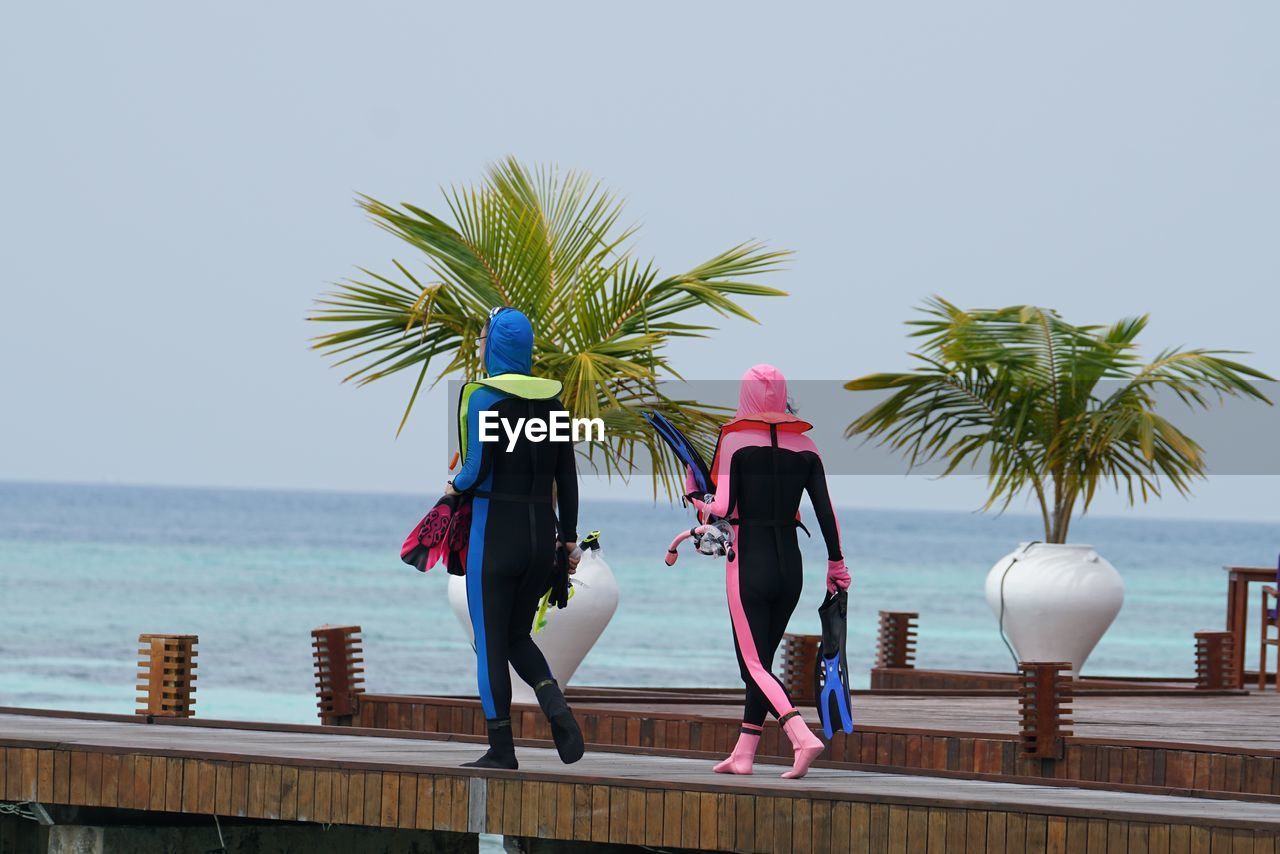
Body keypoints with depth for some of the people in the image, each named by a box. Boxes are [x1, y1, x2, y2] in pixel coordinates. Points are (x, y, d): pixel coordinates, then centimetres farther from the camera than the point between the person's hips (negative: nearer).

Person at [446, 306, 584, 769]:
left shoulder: (483, 397, -11)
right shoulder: (550, 398, 6)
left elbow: (479, 470, -19)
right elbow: (567, 476, 8)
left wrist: (456, 486, 3)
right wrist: (569, 537, 14)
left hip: (496, 533, -6)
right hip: (542, 533, 6)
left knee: (491, 642, 4)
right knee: (517, 636, 18)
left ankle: (501, 748, 4)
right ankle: (556, 706, -9)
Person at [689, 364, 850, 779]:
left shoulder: (735, 441, -8)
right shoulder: (805, 447, 4)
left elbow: (724, 508, -12)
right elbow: (826, 511, 2)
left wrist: (694, 495, 7)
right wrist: (836, 563, 12)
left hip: (749, 562, -5)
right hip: (790, 564, 5)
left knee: (754, 664, -3)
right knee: (762, 660, 15)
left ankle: (802, 736, -24)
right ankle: (743, 753, 17)